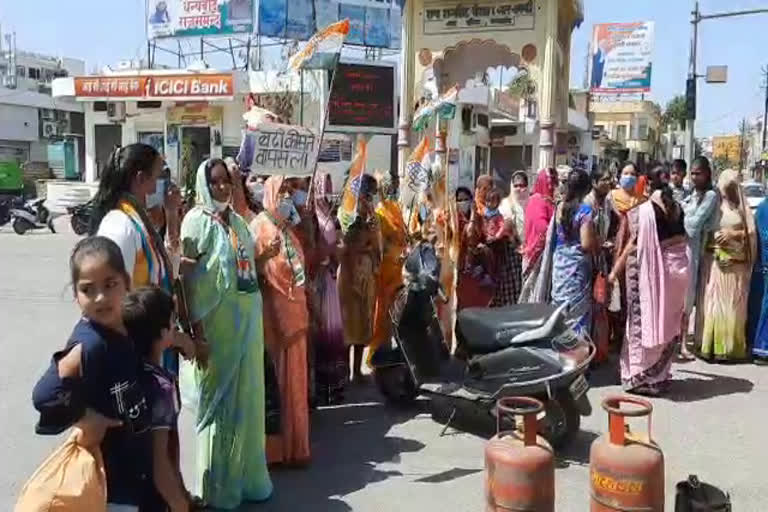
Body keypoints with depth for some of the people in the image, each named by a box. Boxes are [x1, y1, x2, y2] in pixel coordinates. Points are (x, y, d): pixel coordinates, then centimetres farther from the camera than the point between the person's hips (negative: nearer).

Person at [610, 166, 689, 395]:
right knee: (668, 322, 14)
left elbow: (634, 244, -12)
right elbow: (682, 240, 10)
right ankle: (660, 374, 24)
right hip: (676, 268, 6)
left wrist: (615, 270, -6)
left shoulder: (644, 210, -11)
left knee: (645, 320, 5)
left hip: (650, 269, -5)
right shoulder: (677, 208, 6)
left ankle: (641, 376, 10)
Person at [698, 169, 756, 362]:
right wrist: (711, 241, -14)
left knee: (734, 304, 3)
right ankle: (711, 346, 1)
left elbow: (752, 232, 2)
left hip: (737, 263, 0)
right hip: (716, 261, 0)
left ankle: (731, 348, 9)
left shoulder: (743, 207, 7)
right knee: (715, 302, -1)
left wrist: (733, 234, -11)